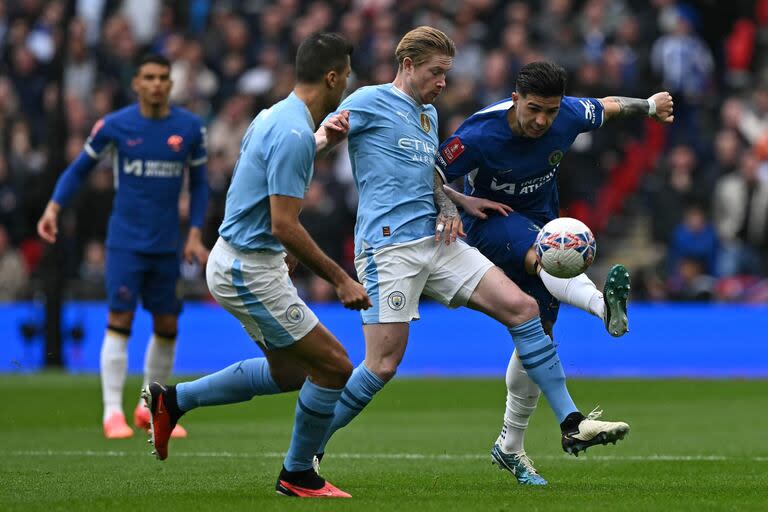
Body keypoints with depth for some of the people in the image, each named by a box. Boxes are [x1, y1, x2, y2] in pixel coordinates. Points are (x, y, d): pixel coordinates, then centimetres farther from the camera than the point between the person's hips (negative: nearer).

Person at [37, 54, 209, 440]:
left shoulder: (190, 128, 1)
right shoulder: (114, 125, -4)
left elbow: (199, 183, 12)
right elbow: (79, 168, 5)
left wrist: (195, 234, 4)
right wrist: (53, 207, -8)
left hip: (167, 245, 3)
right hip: (125, 242, -3)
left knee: (167, 326, 6)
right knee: (120, 319, -11)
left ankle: (150, 408, 22)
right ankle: (113, 412, -8)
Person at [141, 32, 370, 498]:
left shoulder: (277, 116, 8)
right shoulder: (294, 134, -23)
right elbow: (285, 226, -25)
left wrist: (324, 139, 19)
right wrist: (341, 279, -19)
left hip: (241, 262, 10)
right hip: (249, 270, -10)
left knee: (288, 372, 21)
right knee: (334, 367, -4)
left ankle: (172, 400, 24)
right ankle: (298, 475, 11)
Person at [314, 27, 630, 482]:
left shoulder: (428, 114, 21)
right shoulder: (370, 102, -3)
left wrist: (449, 207, 10)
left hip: (435, 240, 8)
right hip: (388, 247, -8)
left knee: (522, 307, -3)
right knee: (383, 366, -12)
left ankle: (572, 424, -1)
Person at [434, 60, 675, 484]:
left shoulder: (569, 115, -14)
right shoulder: (480, 134, -26)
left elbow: (608, 106, 9)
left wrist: (649, 106, 14)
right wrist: (463, 201, -31)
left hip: (539, 222, 5)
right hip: (491, 220, -5)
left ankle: (510, 446, 17)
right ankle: (605, 306, -72)